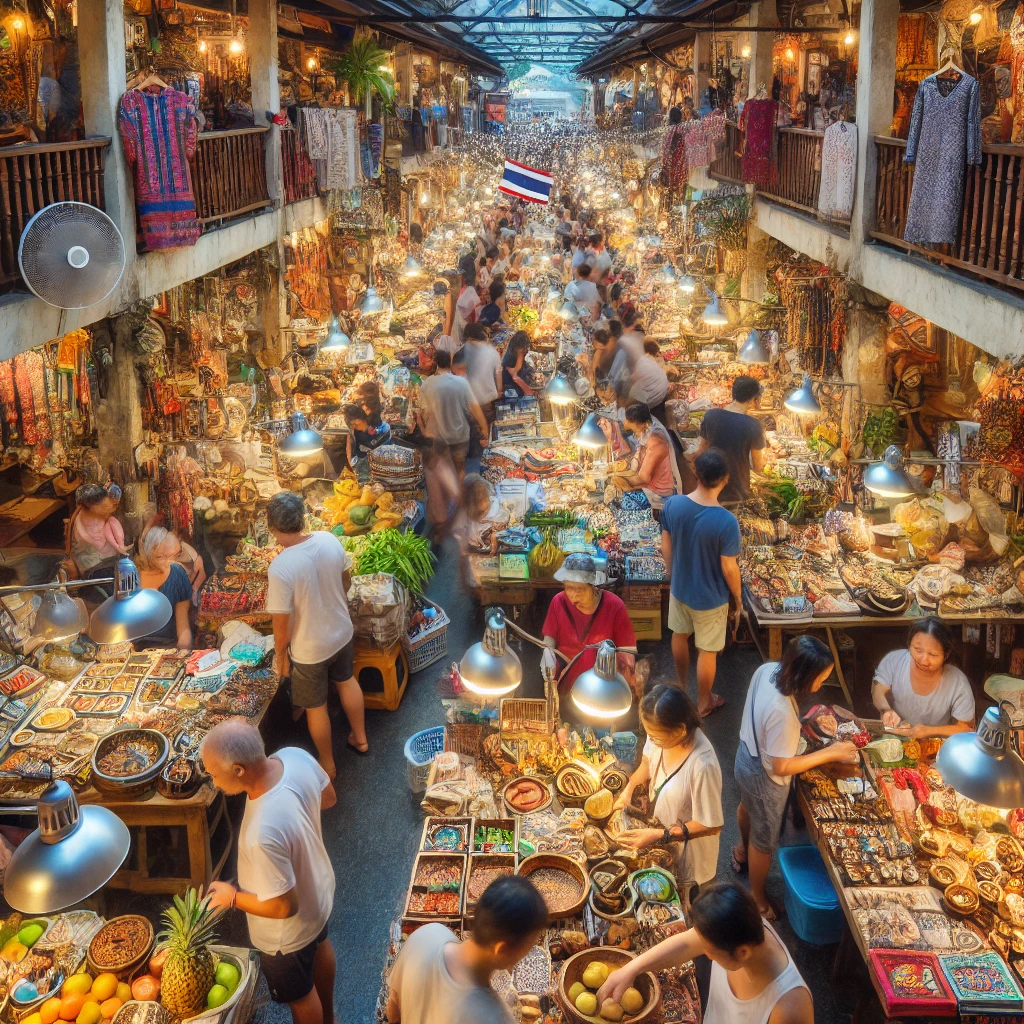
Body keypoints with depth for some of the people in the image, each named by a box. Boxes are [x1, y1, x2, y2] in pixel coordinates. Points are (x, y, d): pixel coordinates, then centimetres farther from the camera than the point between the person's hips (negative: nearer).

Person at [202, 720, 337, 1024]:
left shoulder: (262, 834, -46)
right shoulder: (295, 756, -25)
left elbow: (284, 907, -31)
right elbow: (328, 798, -3)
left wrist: (233, 897, -17)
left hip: (289, 932, -8)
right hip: (319, 887, 8)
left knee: (299, 994, 24)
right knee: (319, 946, 37)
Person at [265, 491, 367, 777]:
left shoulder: (281, 567, -33)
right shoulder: (330, 540, -16)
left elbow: (282, 624, -24)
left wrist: (280, 655, -5)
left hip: (309, 649, -5)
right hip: (342, 632, 6)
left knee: (315, 707, 19)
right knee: (346, 681, 32)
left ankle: (327, 765, 39)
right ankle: (360, 739, 52)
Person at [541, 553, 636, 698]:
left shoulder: (614, 605, -12)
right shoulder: (559, 601, -6)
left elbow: (627, 647, -5)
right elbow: (550, 635, 9)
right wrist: (548, 651, -13)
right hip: (565, 674, 2)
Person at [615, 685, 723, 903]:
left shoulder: (703, 766, -41)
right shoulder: (662, 733, -22)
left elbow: (711, 826, -28)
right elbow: (648, 762, 3)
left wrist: (659, 836, -31)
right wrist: (630, 787, -14)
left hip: (687, 848, -6)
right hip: (658, 830, 6)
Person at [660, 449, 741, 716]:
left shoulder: (672, 504, -19)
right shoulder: (726, 521, -32)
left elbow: (666, 548, -4)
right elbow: (729, 569, -21)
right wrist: (738, 598, -2)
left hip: (679, 588, 4)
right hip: (710, 597, -4)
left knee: (680, 635, 30)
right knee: (707, 652, 19)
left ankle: (682, 685, 54)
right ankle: (703, 703, 40)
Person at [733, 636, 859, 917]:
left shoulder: (767, 669, -20)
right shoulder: (781, 712, -43)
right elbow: (781, 767, -30)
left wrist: (801, 724, -5)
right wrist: (831, 753, -24)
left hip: (747, 755, 8)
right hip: (764, 778, -8)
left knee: (747, 807, 37)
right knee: (764, 840, 20)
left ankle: (742, 850, 67)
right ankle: (757, 897, 45)